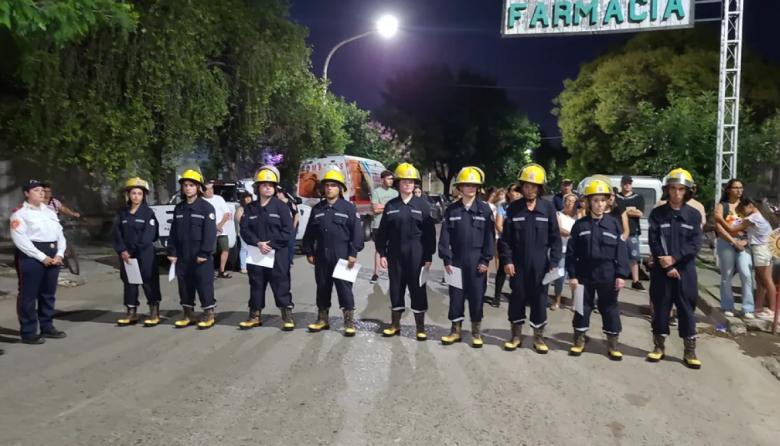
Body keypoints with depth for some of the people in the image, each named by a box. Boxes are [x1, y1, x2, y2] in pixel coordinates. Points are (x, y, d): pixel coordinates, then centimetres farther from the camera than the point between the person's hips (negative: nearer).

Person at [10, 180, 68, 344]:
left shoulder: (49, 211, 16)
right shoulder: (19, 213, -6)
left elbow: (60, 234, 14)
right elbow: (20, 239, -15)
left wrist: (59, 254, -2)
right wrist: (41, 257, -17)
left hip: (52, 256, 7)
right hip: (31, 256, -7)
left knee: (48, 293, 15)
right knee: (28, 295, -1)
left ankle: (47, 327, 26)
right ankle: (28, 332, 6)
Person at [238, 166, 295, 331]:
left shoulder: (281, 206, -2)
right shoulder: (250, 208, 9)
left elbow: (287, 231, -8)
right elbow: (244, 229, 2)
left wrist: (271, 244, -15)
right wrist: (258, 243, -14)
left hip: (278, 254, -4)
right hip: (256, 253, 4)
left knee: (281, 285, -2)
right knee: (256, 285, 12)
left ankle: (287, 316, 6)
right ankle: (255, 315, 23)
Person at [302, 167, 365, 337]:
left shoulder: (349, 208, -3)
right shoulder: (317, 209, 10)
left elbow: (356, 232, -6)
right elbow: (309, 233, 14)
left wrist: (353, 254, -12)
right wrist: (309, 252, 9)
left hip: (342, 256, -4)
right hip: (321, 257, 4)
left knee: (344, 289, -2)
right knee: (322, 288, 12)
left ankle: (349, 322, 5)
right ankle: (322, 319, 23)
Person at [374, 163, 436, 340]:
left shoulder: (423, 205, 0)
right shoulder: (390, 205, 5)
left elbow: (429, 233, -1)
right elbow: (383, 232, 6)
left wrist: (428, 257, -5)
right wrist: (382, 253, 0)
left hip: (416, 255, -2)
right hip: (395, 254, 2)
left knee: (418, 289, 3)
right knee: (396, 288, 9)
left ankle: (420, 327, 13)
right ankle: (395, 324, 23)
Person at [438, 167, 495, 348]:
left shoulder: (485, 209, -1)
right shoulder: (451, 210, 2)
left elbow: (490, 236, -2)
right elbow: (444, 237, 1)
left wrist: (485, 260, -7)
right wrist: (446, 259, -4)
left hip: (477, 262, -1)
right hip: (457, 261, 1)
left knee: (476, 296, 5)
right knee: (456, 296, 7)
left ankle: (476, 332, 18)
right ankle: (455, 330, 19)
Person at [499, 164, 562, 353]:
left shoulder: (548, 207, -1)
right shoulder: (513, 208, 1)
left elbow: (555, 238, 1)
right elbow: (506, 238, 2)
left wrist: (554, 262, -4)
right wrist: (507, 260, -6)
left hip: (540, 264, -1)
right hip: (518, 263, 1)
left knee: (539, 299, 6)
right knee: (517, 298, 8)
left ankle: (539, 337, 18)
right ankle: (516, 335, 20)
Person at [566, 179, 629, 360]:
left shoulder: (614, 223, 1)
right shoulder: (580, 224, 0)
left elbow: (621, 250, 0)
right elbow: (571, 252, 0)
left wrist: (621, 275, -6)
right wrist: (572, 275, -5)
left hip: (608, 274, 0)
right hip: (584, 273, 0)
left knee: (609, 308, 8)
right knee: (582, 307, 9)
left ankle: (612, 344, 19)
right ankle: (579, 340, 22)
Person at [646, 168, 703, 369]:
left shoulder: (693, 215, 4)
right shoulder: (657, 213, 1)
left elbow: (695, 244, -4)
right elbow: (653, 243, -5)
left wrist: (674, 258, -15)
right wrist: (667, 266, -12)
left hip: (685, 269, 0)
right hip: (661, 269, 0)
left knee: (687, 309, 4)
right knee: (660, 308, 7)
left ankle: (690, 351, 13)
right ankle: (659, 346, 20)